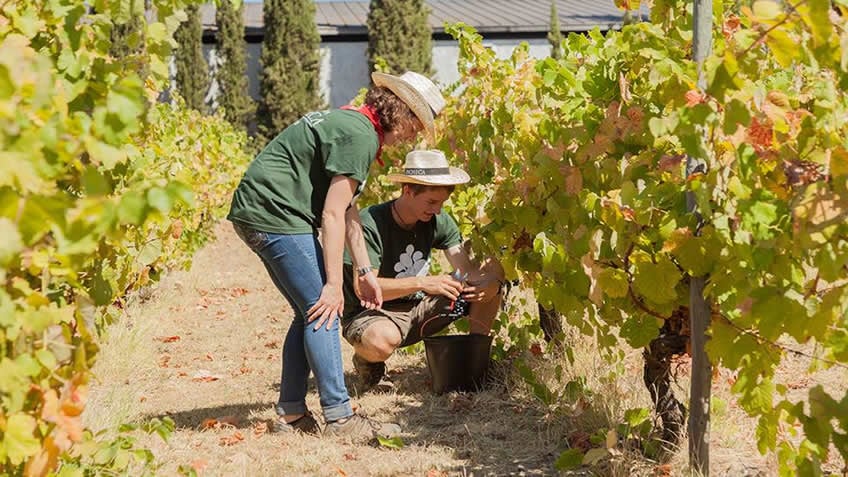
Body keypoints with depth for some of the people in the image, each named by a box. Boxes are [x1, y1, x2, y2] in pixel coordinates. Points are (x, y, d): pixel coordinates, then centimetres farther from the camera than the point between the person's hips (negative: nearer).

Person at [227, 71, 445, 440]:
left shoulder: (349, 123, 18)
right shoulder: (360, 135, -15)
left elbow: (348, 209, 21)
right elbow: (332, 215, -18)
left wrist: (365, 272, 20)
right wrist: (334, 284, -15)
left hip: (256, 214, 11)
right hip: (275, 213, -11)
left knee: (310, 312, 14)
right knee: (322, 311, -8)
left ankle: (290, 413, 18)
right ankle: (339, 417, -4)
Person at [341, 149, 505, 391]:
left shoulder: (438, 222, -4)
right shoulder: (370, 223, -22)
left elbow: (468, 269, -9)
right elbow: (362, 287, -30)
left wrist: (490, 283, -33)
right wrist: (421, 283, -40)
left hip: (417, 310, 6)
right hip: (369, 314, -6)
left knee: (492, 269, -6)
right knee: (382, 341, -45)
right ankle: (366, 359, -5)